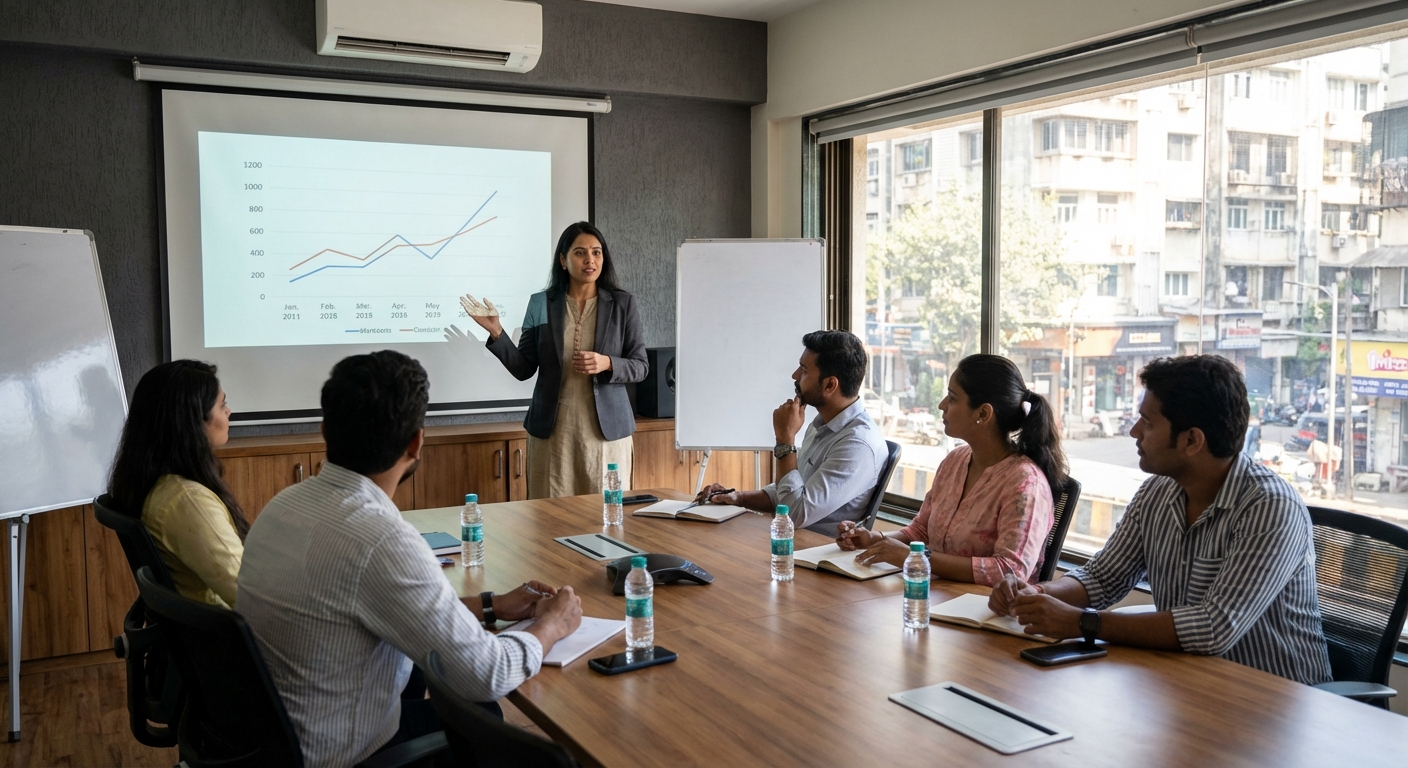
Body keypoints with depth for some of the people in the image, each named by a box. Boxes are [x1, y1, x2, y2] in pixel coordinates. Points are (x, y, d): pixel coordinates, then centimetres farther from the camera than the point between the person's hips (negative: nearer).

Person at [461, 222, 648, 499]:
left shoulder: (623, 304, 2)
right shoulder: (541, 304, 4)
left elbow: (640, 367, 2)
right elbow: (524, 369, 3)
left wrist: (607, 364, -16)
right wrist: (496, 332, -10)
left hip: (606, 429, 0)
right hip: (552, 429, 1)